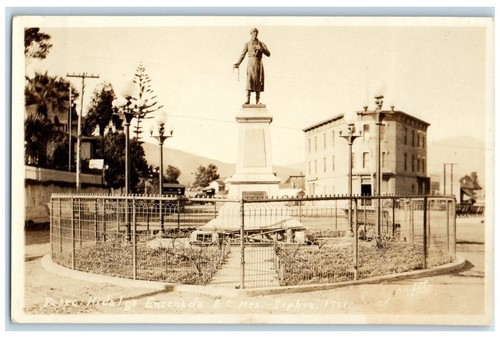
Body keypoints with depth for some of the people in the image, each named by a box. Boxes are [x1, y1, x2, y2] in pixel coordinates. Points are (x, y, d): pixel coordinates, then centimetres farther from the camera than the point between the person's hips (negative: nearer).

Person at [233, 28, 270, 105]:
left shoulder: (261, 44, 9)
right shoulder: (247, 44, 6)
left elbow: (268, 54, 2)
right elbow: (242, 55, -1)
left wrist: (261, 49, -15)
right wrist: (237, 64, -15)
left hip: (259, 64, 2)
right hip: (251, 64, -1)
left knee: (258, 81, -2)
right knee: (249, 80, -12)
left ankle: (257, 100, 2)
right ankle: (247, 100, -14)